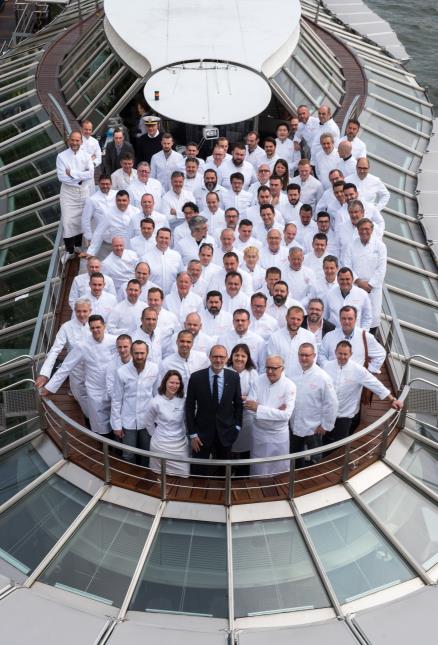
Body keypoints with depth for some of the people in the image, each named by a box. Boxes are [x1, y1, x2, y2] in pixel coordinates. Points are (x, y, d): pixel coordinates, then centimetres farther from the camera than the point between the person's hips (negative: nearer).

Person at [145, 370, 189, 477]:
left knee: (184, 474, 1)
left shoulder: (183, 401, -5)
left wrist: (183, 434, 9)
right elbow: (149, 423, 3)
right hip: (161, 445, -3)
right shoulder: (156, 402, -12)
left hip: (180, 444, 3)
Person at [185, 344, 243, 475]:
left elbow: (238, 403, 8)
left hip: (225, 433, 1)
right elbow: (189, 407, -4)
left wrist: (237, 426, 2)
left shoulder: (234, 377, -3)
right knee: (199, 472, 6)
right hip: (202, 432, -1)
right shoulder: (196, 377, -8)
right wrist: (192, 434, -6)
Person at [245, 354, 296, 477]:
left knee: (280, 470, 14)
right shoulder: (258, 380, -9)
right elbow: (249, 405, -12)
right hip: (258, 432, 2)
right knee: (257, 470, 15)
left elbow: (286, 414, -22)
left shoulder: (289, 386, -15)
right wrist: (275, 411, -24)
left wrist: (259, 409, -26)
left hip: (279, 435, -2)